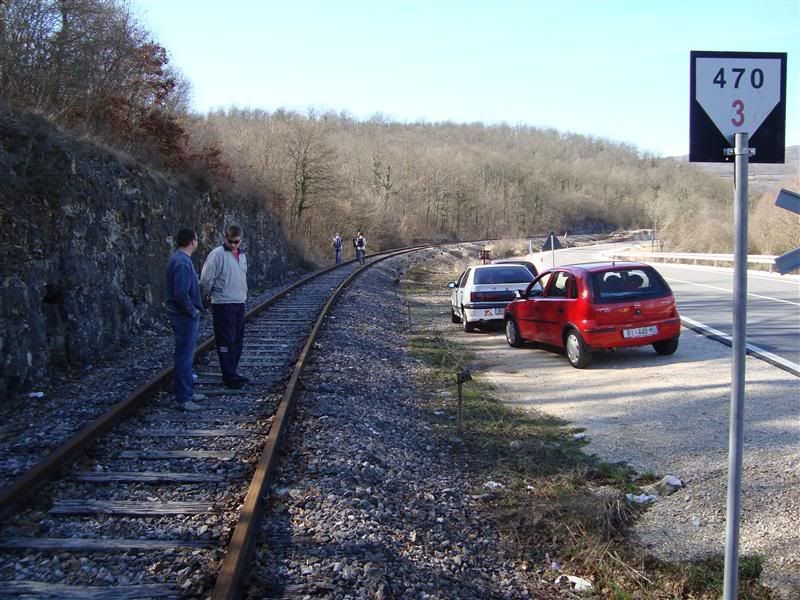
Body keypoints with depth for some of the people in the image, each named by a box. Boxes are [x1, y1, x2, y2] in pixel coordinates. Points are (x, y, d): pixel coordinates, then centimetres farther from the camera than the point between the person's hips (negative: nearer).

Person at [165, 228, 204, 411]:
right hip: (185, 316, -10)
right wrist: (192, 311, -16)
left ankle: (188, 391, 30)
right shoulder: (182, 262, -22)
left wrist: (194, 308, 13)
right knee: (184, 357, -3)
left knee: (187, 355, 19)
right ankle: (182, 399, 4)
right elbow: (181, 294, -28)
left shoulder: (179, 259, 11)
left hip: (185, 315, 10)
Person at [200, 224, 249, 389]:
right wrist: (214, 293, -1)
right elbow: (206, 279, -13)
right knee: (226, 342, -3)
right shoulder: (217, 254, -12)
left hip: (239, 303, 8)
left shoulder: (242, 255, 11)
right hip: (223, 305, -7)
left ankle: (233, 372, 24)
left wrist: (242, 295, 15)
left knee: (237, 340, 13)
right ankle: (229, 377, 2)